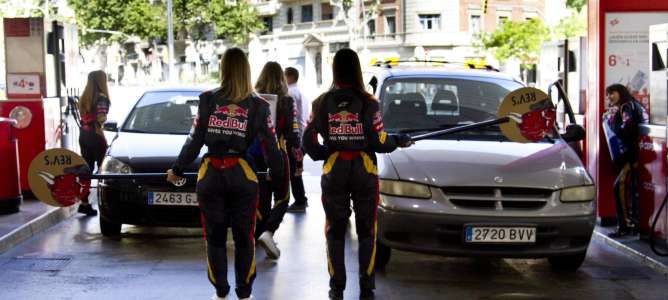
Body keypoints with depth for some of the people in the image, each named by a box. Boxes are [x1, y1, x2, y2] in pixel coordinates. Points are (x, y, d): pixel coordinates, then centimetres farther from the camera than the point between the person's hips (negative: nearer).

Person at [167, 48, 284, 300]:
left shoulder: (208, 101, -3)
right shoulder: (257, 106, -3)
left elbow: (194, 141, -2)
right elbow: (271, 146, -2)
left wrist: (177, 170, 9)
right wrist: (278, 175, 10)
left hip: (211, 175, 0)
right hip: (242, 175, 0)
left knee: (215, 237, 11)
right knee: (244, 238, 11)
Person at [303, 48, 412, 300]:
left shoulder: (322, 102, -2)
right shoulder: (368, 102, -8)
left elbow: (308, 140, -4)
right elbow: (378, 141, -10)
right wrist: (399, 141, 8)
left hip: (333, 172, 2)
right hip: (364, 171, -1)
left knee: (335, 231, 11)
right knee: (366, 231, 9)